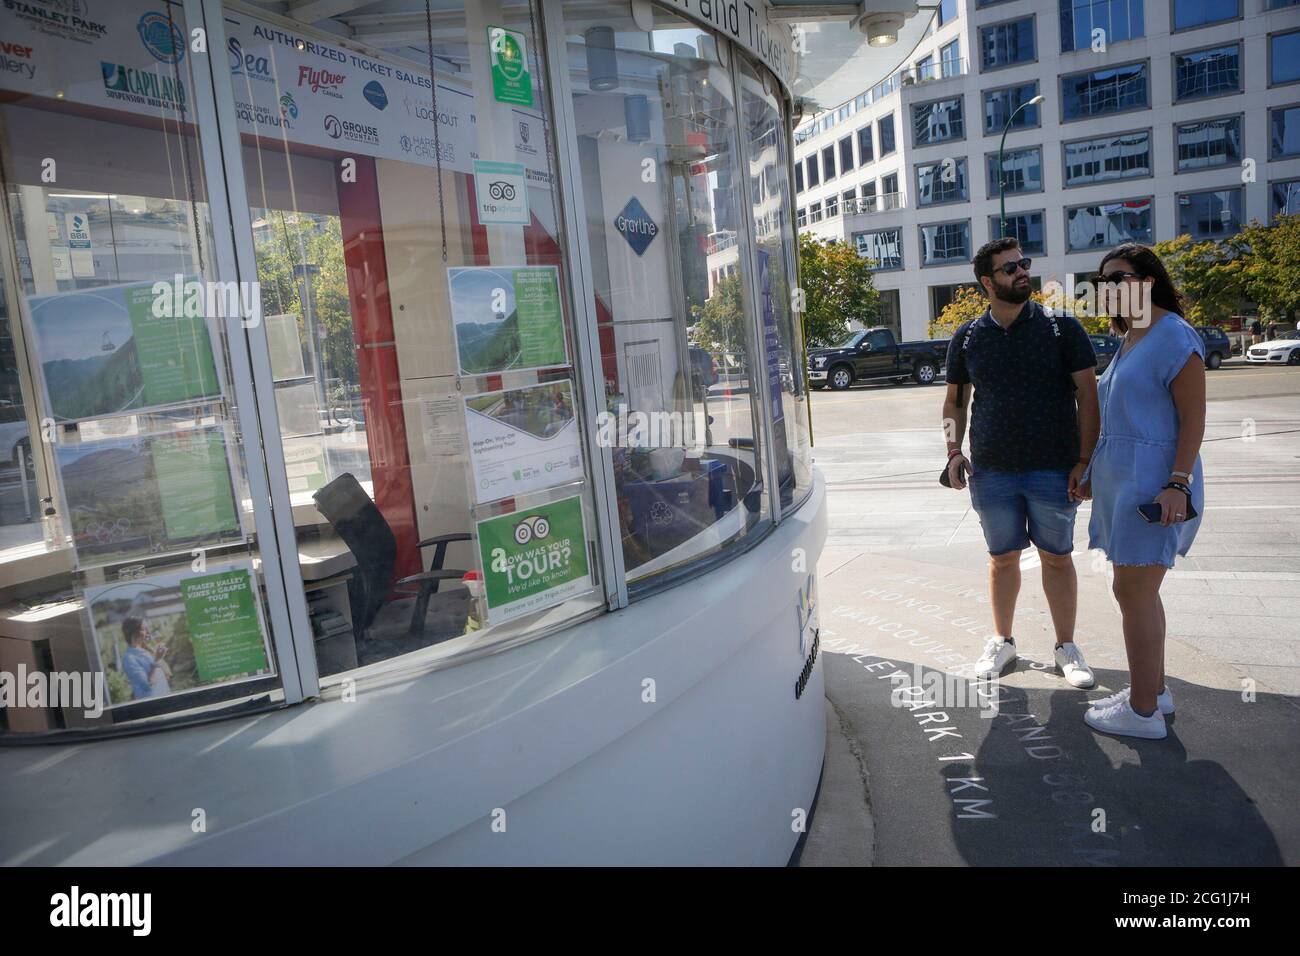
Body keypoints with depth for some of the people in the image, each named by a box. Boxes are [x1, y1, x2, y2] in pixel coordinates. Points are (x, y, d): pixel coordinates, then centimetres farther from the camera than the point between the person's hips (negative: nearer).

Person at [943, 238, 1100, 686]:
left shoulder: (1061, 328, -2)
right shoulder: (967, 338, 4)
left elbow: (1087, 395, -2)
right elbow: (954, 400, 13)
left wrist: (1085, 461, -9)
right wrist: (954, 449, -1)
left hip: (1054, 469, -1)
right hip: (992, 471, 1)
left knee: (1057, 558, 9)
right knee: (1002, 559, 12)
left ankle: (1066, 646, 24)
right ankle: (1002, 641, 27)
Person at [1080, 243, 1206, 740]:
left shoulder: (1174, 338, -12)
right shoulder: (1129, 340, 16)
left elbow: (1193, 417, -16)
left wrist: (1179, 483, -23)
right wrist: (1095, 471, 23)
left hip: (1153, 482, -10)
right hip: (1123, 479, 10)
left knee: (1133, 592, -6)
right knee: (1140, 590, 15)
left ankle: (1143, 712, 4)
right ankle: (1153, 689, 28)